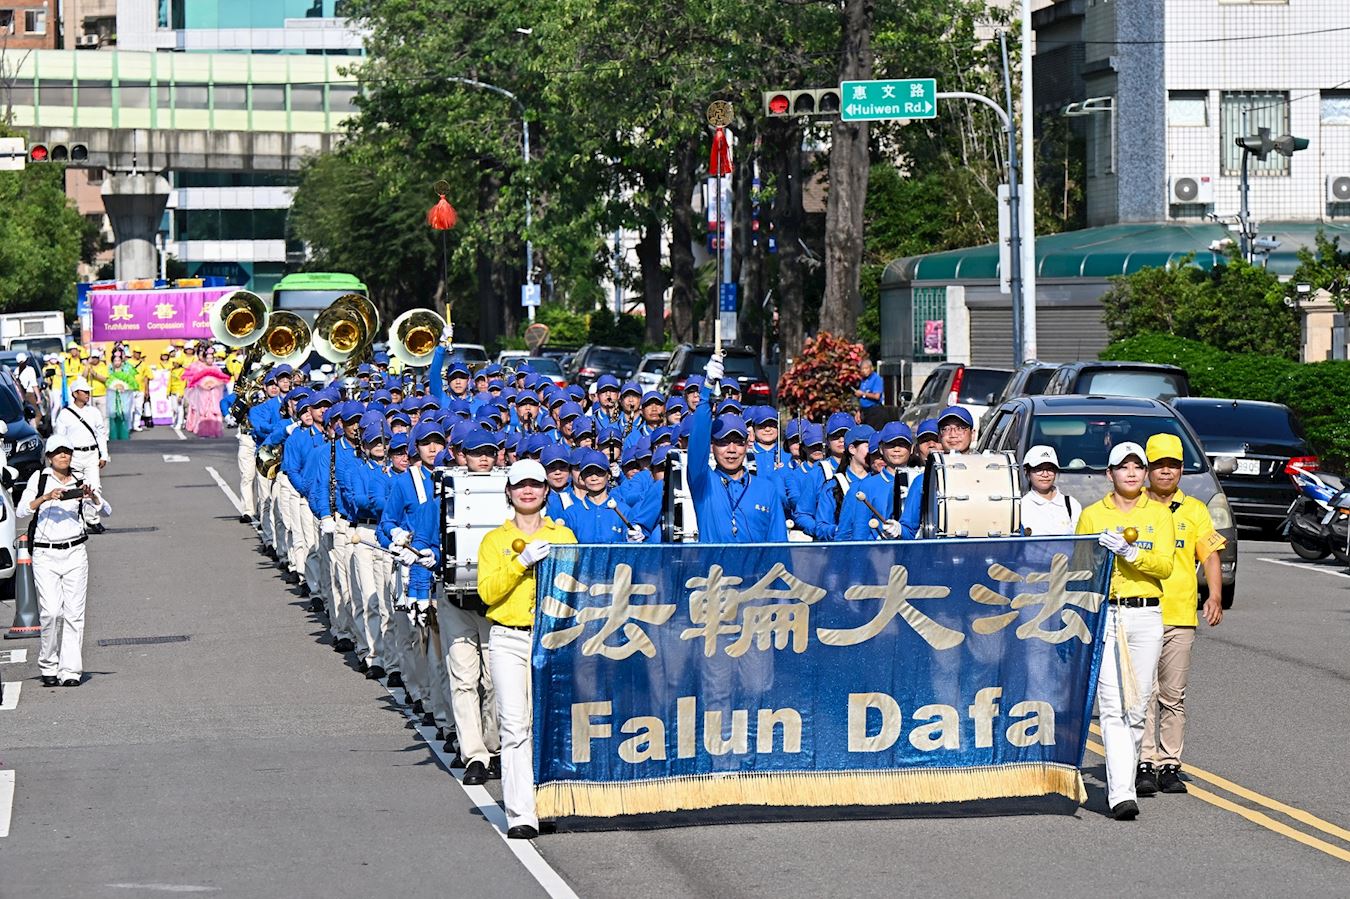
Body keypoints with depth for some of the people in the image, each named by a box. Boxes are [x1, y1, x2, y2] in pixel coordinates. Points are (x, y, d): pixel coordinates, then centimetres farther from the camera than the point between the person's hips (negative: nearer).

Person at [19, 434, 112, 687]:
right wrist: (46, 498, -22)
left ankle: (71, 671, 1)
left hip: (75, 553, 2)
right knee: (51, 612, -11)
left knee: (74, 612, -3)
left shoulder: (79, 482, 9)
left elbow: (107, 511, 4)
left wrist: (92, 496, -14)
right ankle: (48, 666, 5)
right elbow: (21, 511, -8)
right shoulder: (40, 478, 3)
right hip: (45, 555, -2)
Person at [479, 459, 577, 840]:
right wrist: (522, 561, -12)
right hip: (509, 639, -1)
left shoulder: (563, 536, 15)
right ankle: (520, 815, -14)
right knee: (515, 725, -10)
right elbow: (488, 591, -1)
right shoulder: (495, 540, 12)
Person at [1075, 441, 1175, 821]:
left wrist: (1130, 552, -17)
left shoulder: (1158, 513, 10)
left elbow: (1165, 565, -4)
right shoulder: (1092, 515, 10)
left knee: (1136, 706, 4)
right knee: (1112, 707, -13)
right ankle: (1122, 793, -20)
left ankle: (1120, 782, 20)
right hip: (1102, 614, -1)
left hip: (1146, 615, 2)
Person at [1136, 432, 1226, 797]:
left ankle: (1170, 764, 10)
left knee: (1174, 696, 5)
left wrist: (1215, 596, -7)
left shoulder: (1195, 510, 11)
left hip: (1181, 616, 2)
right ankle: (1145, 764, -5)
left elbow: (1210, 556, 8)